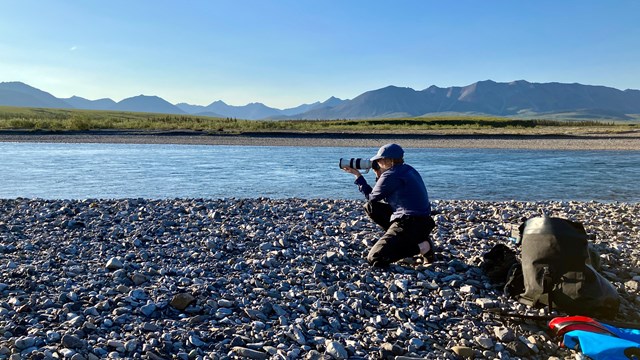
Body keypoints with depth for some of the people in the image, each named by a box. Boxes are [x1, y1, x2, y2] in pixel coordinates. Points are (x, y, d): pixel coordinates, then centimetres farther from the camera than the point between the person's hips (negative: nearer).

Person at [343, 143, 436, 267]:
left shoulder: (391, 175, -16)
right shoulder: (406, 169, 11)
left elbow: (371, 197, 0)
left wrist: (357, 175, 7)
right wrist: (379, 175, 12)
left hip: (411, 225, -10)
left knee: (374, 259, -11)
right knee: (370, 207, 15)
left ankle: (420, 246, -7)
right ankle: (402, 240, 11)